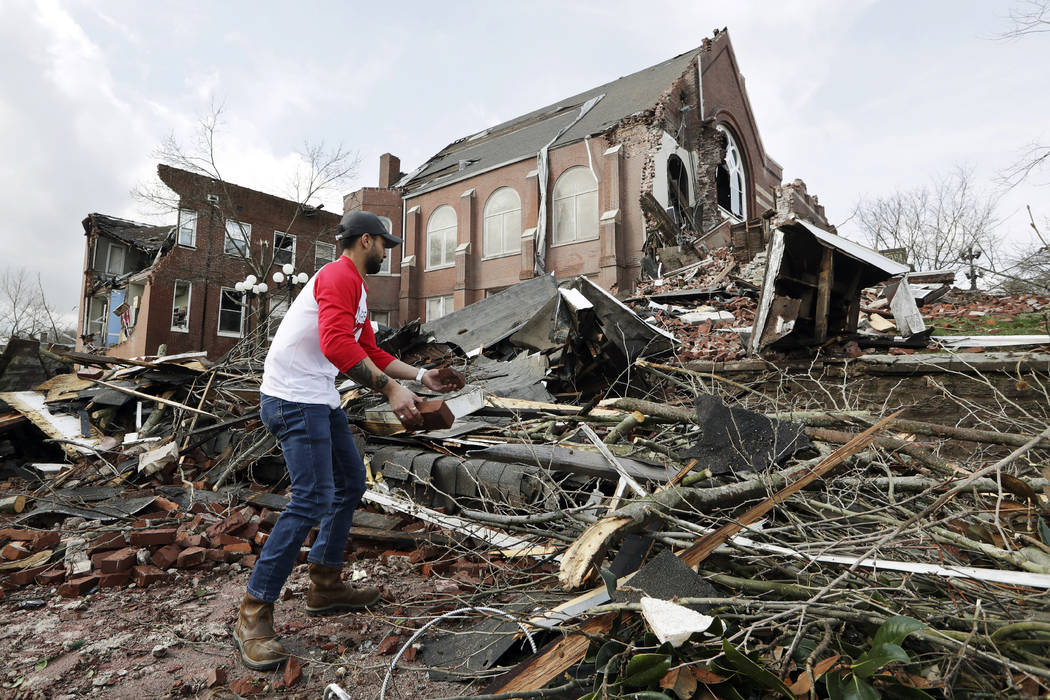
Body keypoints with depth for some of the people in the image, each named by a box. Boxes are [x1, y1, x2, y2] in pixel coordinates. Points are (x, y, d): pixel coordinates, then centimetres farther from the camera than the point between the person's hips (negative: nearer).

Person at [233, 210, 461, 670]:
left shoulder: (355, 288, 21)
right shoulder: (340, 276, -13)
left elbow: (371, 352, 23)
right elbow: (337, 343, -30)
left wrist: (421, 375, 21)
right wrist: (390, 389, -32)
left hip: (321, 400, 11)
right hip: (294, 398, -11)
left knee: (350, 485, 14)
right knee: (312, 499, -14)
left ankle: (326, 587, 25)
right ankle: (253, 616, 0)